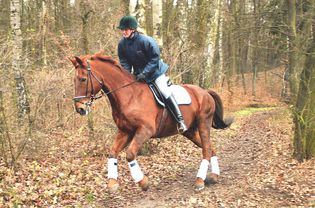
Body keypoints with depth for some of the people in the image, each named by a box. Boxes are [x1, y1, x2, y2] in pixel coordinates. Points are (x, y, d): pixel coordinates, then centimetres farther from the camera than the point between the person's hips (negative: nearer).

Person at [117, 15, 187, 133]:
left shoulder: (145, 41, -25)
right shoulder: (122, 44, -8)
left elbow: (155, 59, -21)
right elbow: (124, 62, 0)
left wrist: (144, 73, -27)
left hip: (155, 71, -6)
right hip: (138, 74, 6)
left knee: (164, 92, -19)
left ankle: (180, 120, -14)